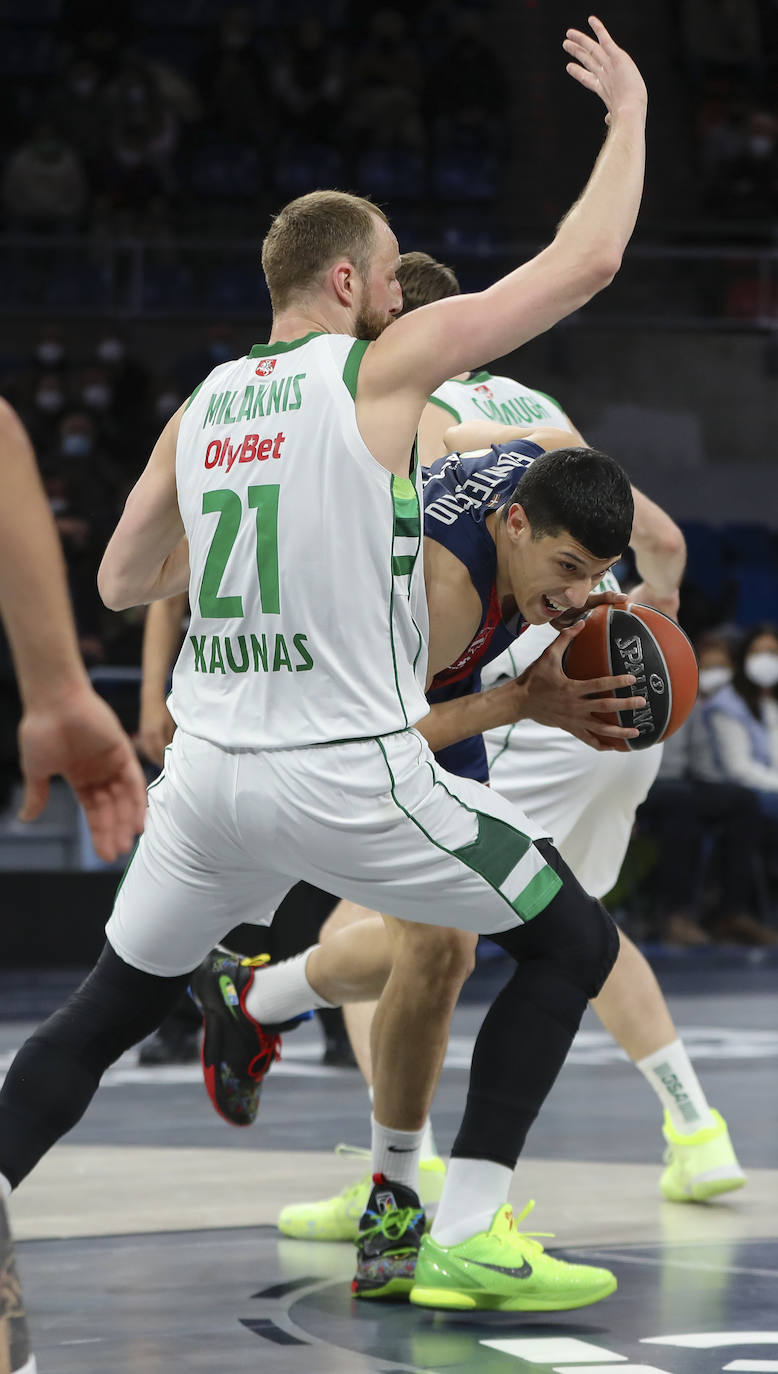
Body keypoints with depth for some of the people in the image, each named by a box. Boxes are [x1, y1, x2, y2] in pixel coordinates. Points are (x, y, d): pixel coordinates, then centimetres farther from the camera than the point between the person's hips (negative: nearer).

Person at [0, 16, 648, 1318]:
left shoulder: (200, 407, 11)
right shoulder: (383, 365, -5)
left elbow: (119, 584, 21)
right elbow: (584, 261, -3)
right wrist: (628, 114, 11)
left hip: (208, 767, 5)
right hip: (351, 772, -5)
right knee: (573, 944, 10)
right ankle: (466, 1232, 5)